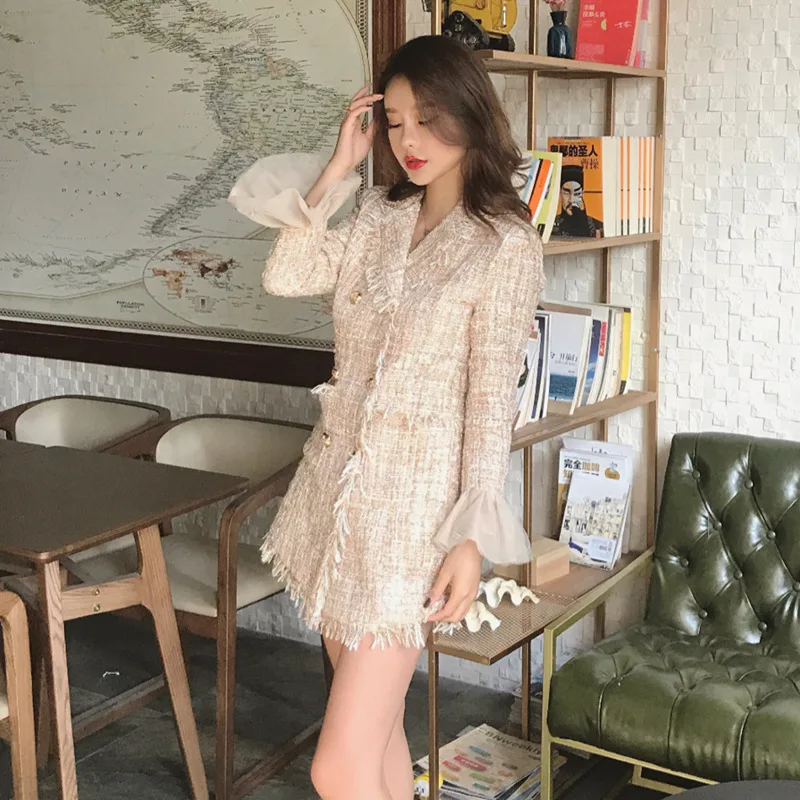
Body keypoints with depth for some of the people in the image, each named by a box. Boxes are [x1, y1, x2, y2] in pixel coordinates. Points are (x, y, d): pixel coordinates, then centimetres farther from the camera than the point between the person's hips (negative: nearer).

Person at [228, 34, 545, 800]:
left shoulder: (506, 244, -10)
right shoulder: (378, 214, 9)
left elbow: (492, 395, -12)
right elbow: (286, 276, -1)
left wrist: (473, 536, -16)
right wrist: (337, 167, -3)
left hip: (415, 502, -7)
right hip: (338, 480, 7)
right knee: (373, 726, 18)